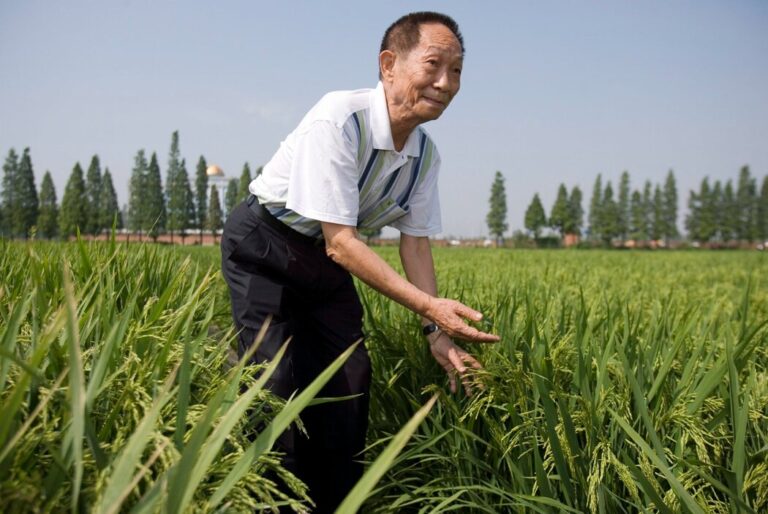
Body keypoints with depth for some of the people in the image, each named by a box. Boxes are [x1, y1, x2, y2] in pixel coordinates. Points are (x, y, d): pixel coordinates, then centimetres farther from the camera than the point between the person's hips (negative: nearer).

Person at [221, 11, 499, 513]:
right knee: (278, 383, -15)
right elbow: (341, 242, -31)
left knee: (350, 378, 1)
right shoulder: (337, 120, -30)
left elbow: (416, 242, -1)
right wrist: (428, 306, -34)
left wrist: (436, 331, -12)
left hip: (326, 258, 6)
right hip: (265, 246, -6)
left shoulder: (425, 153, -8)